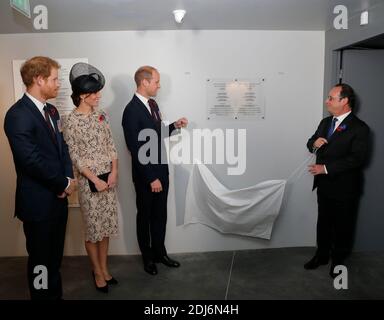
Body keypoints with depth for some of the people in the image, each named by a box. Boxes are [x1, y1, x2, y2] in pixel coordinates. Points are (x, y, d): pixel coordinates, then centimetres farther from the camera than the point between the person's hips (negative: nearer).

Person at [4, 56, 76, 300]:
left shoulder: (51, 110, 9)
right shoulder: (18, 115, -18)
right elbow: (32, 161, -24)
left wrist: (68, 178, -6)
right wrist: (64, 184, -13)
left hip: (58, 198, 8)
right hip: (38, 202, -7)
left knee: (55, 257, 21)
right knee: (41, 260, 11)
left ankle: (56, 295, 39)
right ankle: (44, 296, 31)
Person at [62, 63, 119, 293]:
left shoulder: (101, 115, 5)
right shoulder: (71, 122, -12)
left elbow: (111, 145, 6)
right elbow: (75, 157, -13)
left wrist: (114, 172, -5)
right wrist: (96, 180, -14)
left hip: (109, 178, 6)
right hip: (89, 182, -5)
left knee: (106, 225, 14)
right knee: (93, 228, 8)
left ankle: (105, 269, 31)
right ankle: (97, 272, 27)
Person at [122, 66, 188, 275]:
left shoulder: (153, 104, 7)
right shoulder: (132, 110, -19)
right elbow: (135, 149, -20)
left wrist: (174, 126, 1)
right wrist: (151, 178, -19)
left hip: (161, 171, 7)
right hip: (145, 175, -7)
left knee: (160, 215, 18)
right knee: (145, 216, 12)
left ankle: (159, 252, 35)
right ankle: (148, 257, 31)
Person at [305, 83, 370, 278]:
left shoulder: (359, 128, -14)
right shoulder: (325, 122, 8)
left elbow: (357, 158, -22)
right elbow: (311, 143, 15)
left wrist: (326, 168, -25)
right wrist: (314, 143, -10)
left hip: (344, 188, -6)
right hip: (323, 184, 6)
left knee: (342, 225, 11)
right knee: (323, 222, 18)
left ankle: (338, 261, 31)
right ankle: (322, 255, 36)